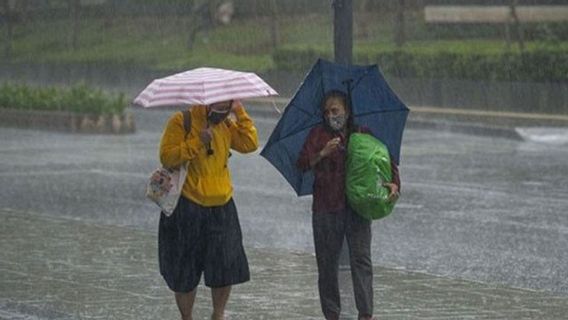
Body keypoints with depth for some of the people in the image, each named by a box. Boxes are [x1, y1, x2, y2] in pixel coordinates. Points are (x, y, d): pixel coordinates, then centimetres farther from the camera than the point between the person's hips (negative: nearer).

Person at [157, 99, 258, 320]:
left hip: (222, 207, 4)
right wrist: (197, 142, -22)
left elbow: (250, 144, -1)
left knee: (226, 267, 0)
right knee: (185, 271, 3)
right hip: (188, 208, -4)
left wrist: (240, 113, -4)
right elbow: (167, 157, -16)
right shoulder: (181, 122, -7)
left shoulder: (226, 125, 11)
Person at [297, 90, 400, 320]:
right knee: (327, 263, 2)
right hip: (326, 209, 0)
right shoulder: (318, 134, 8)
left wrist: (394, 183, -7)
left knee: (361, 259, -8)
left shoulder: (363, 135, 12)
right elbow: (302, 164, -3)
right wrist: (323, 153, -20)